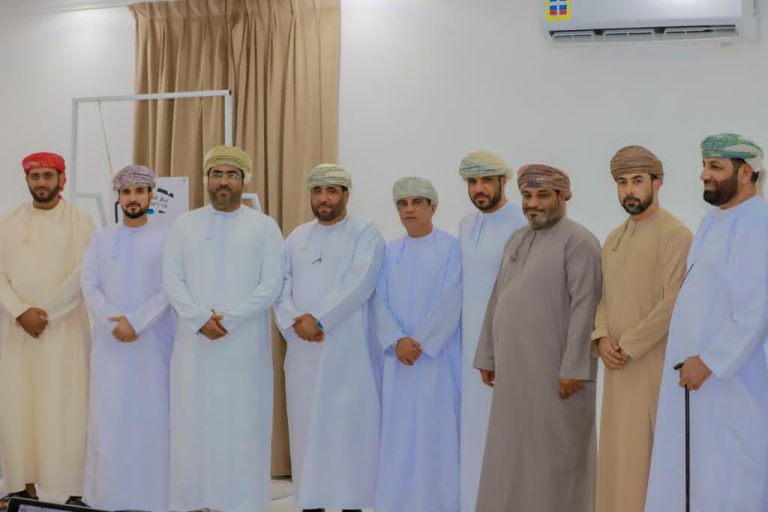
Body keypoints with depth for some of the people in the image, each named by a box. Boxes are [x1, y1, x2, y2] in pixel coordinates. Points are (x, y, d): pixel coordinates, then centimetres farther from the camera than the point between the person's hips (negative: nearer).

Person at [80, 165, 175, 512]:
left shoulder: (167, 237, 2)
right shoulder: (101, 238, 11)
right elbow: (88, 285, 3)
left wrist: (137, 322, -15)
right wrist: (114, 322, -12)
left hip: (153, 342, -2)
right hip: (110, 343, 3)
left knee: (152, 416, -2)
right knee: (109, 418, 1)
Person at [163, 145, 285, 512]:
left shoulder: (264, 227, 4)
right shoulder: (184, 225, 10)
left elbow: (271, 286, -5)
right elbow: (171, 280, 2)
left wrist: (228, 320, -14)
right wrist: (200, 320, -13)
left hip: (244, 345, -2)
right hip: (194, 343, 2)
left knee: (242, 425, -1)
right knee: (193, 423, 3)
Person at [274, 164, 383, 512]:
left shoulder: (366, 233, 0)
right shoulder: (297, 237, 16)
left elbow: (358, 284, -14)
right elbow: (280, 284, 6)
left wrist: (318, 318, -18)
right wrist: (294, 323, -12)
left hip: (348, 349, -4)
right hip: (303, 348, 5)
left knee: (348, 425, -3)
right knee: (306, 424, 6)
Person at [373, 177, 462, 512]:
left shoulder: (451, 248, -2)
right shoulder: (389, 251, 11)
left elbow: (451, 303, -10)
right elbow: (380, 301, 4)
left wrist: (420, 343, -15)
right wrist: (397, 341, -12)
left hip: (438, 356, -4)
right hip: (397, 357, 4)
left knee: (435, 431, -2)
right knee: (398, 432, 5)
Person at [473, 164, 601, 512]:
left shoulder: (578, 241, -9)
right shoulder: (516, 241, 15)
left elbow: (585, 307, -16)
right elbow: (497, 301, 17)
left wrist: (574, 368, -20)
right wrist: (487, 356, 14)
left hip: (555, 372, -7)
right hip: (514, 371, 7)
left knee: (554, 457, 1)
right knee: (512, 456, 11)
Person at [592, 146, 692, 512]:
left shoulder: (674, 234, -10)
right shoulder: (613, 239, 15)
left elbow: (674, 303, -17)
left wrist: (628, 346, -15)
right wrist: (602, 339, -4)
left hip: (655, 362, -7)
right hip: (619, 366, 7)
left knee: (648, 452, -5)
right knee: (618, 451, 9)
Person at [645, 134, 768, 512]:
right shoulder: (712, 221, 12)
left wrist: (708, 361, -20)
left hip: (728, 376, -9)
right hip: (692, 368, 9)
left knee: (727, 479, -1)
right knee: (687, 474, 13)